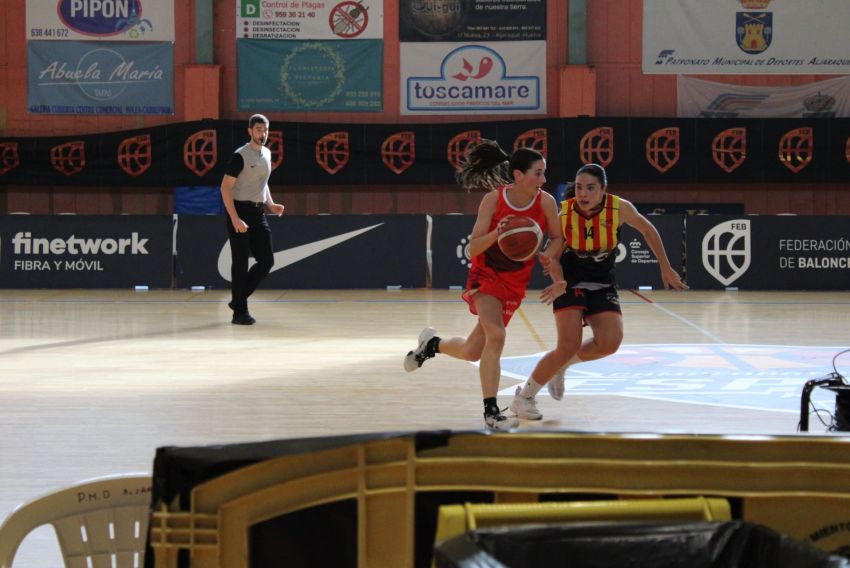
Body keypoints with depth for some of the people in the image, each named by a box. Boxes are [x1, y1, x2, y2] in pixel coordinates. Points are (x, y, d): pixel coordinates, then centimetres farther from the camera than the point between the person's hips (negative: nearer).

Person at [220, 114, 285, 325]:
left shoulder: (267, 154, 12)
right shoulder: (240, 156, -12)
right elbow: (225, 187, -15)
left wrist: (270, 205, 10)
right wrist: (235, 219, -21)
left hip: (258, 213, 7)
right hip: (240, 211, -7)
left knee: (267, 260, 3)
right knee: (241, 263, -3)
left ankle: (238, 299, 16)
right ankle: (240, 312, 4)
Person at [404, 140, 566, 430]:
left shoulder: (546, 202, -14)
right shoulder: (494, 199, -19)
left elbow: (557, 239, 3)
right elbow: (473, 248, -17)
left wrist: (557, 278, -13)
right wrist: (496, 233, -37)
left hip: (515, 281, 3)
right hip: (486, 273, -3)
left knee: (472, 352, 4)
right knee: (496, 335, -26)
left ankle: (432, 344, 37)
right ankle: (491, 412, -17)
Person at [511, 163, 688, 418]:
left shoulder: (619, 208, -17)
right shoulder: (563, 212, -19)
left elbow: (648, 230, 2)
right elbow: (555, 253, -5)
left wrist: (666, 268, 8)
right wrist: (550, 262, -30)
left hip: (602, 285, 3)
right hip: (570, 283, -2)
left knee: (609, 343, -17)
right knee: (569, 347, -18)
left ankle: (561, 365, 14)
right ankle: (524, 397, 1)